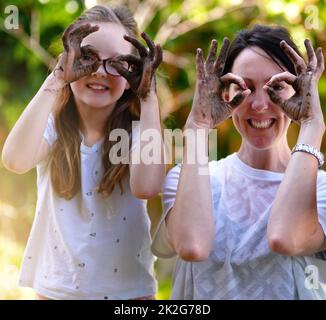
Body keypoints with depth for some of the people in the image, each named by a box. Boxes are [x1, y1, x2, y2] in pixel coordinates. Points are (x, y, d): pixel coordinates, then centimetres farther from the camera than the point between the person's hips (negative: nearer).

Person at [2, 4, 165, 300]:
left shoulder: (138, 133, -8)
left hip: (127, 290, -1)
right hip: (55, 288, 1)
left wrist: (148, 96, -23)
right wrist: (56, 79, -26)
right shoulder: (52, 128, -6)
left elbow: (147, 186, -30)